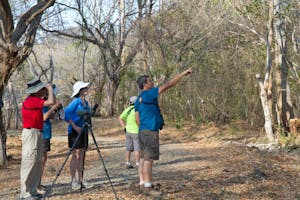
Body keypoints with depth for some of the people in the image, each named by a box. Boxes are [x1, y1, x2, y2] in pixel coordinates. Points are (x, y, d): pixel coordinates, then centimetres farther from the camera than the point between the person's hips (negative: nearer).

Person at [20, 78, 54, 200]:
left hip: (37, 134, 10)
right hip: (31, 133, -10)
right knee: (29, 162, -7)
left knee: (38, 163, 12)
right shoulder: (31, 100, -16)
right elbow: (51, 102, -27)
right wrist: (50, 88, -9)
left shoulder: (35, 100, 14)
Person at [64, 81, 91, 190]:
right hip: (75, 131, -8)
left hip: (83, 131, 8)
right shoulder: (76, 101, -11)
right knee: (76, 155, -6)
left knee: (82, 156, 9)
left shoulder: (86, 102, 13)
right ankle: (73, 180, 0)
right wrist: (75, 126, -23)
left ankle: (81, 179, 15)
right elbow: (66, 113, -20)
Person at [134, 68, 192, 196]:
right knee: (148, 159, -9)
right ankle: (148, 187, -9)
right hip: (151, 132, -10)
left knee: (143, 158, 9)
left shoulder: (138, 100, 15)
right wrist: (183, 73, -8)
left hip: (143, 132, 10)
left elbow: (137, 119, 15)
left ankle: (143, 184, 13)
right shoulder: (149, 94, -11)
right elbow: (168, 85, -13)